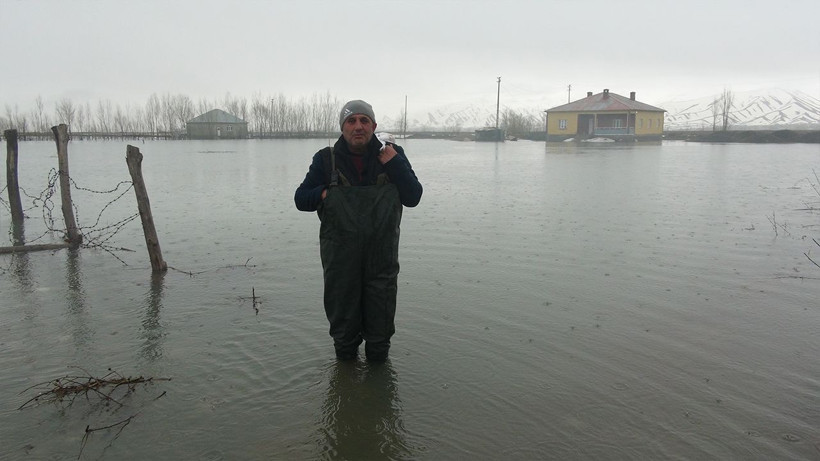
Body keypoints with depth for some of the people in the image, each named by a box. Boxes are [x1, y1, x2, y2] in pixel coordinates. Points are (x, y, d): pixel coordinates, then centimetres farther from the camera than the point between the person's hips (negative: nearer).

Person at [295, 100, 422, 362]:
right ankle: (345, 359, 38)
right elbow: (301, 198, 5)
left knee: (380, 320, 13)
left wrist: (394, 164, -15)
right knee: (343, 320, 15)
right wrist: (323, 194, -14)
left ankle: (378, 359, 36)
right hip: (340, 258, 0)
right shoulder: (326, 159, 0)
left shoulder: (393, 155, 1)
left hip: (382, 257, 0)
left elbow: (413, 197, -5)